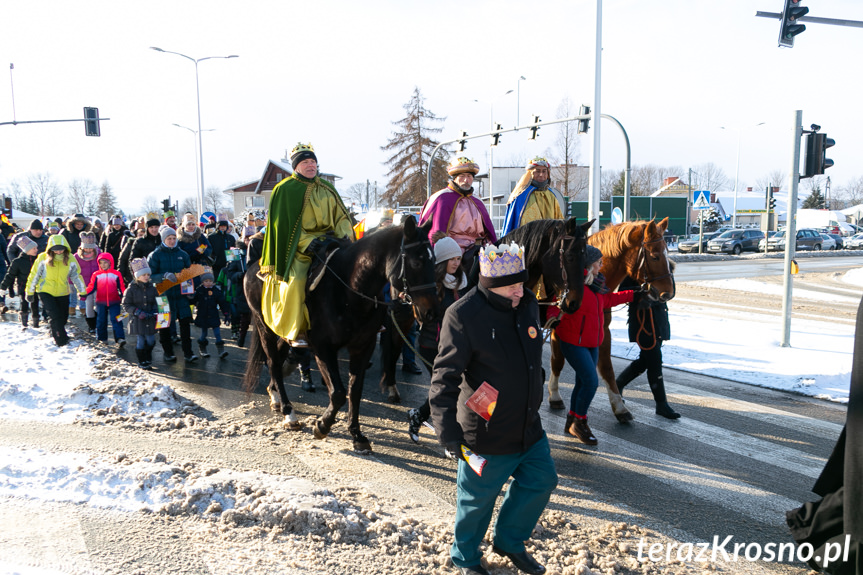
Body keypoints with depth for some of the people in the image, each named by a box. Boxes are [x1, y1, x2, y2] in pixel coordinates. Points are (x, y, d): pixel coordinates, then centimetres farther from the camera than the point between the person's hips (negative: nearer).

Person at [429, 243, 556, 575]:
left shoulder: (528, 304, 0)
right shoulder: (464, 315, -23)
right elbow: (445, 378, -23)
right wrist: (448, 431, -29)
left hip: (529, 427, 7)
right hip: (486, 436, -7)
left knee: (541, 482, 19)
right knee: (477, 500, 10)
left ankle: (509, 541, 43)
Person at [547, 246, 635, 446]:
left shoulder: (596, 284, 11)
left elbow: (607, 300, 27)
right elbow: (556, 305, -23)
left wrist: (633, 294, 32)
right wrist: (554, 318, -45)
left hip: (592, 343, 9)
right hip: (573, 341, -9)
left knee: (583, 383, 13)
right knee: (591, 380, -13)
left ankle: (571, 422, 28)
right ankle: (579, 422, 6)